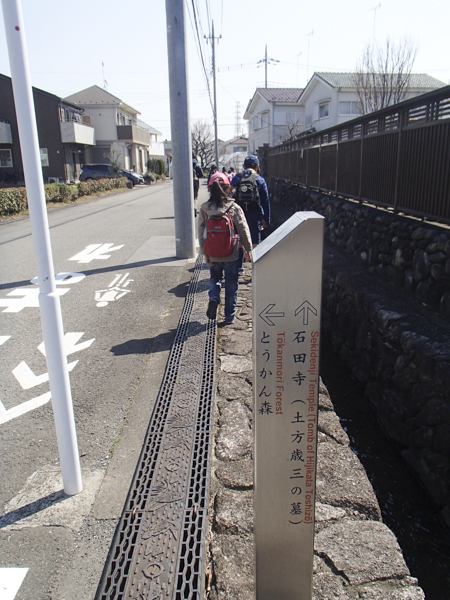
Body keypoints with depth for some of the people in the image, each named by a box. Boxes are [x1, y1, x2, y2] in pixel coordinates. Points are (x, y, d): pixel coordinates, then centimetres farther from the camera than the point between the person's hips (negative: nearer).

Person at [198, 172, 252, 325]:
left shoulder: (204, 209, -7)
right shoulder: (234, 208, -12)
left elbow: (201, 232, -4)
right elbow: (243, 230, -6)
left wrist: (205, 253, 4)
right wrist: (248, 249, 6)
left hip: (213, 254, 1)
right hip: (231, 255, -1)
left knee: (215, 277, 25)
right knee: (231, 284, 12)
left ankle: (213, 299, -2)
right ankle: (229, 316, 18)